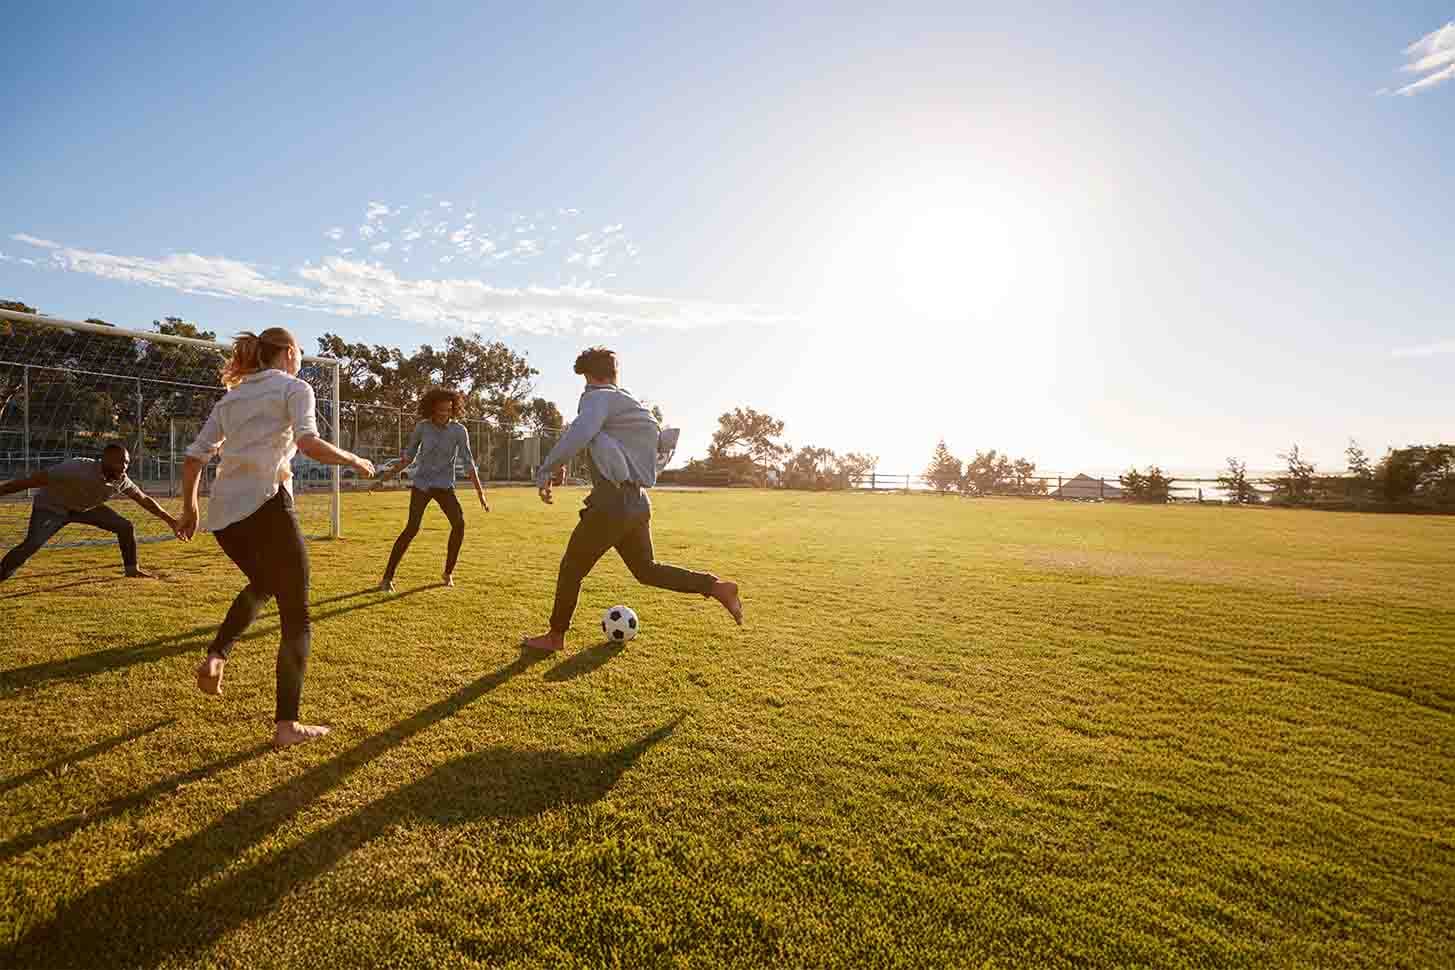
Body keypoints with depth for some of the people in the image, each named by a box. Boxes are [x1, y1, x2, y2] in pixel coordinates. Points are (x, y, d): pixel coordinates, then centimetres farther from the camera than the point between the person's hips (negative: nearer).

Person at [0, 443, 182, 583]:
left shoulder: (121, 481, -18)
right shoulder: (78, 469, -36)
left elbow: (145, 499, -4)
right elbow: (33, 480, -33)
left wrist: (169, 520, -1)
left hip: (85, 507, 5)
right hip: (51, 507, -5)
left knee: (126, 527, -5)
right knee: (32, 544, -25)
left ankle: (132, 569, 9)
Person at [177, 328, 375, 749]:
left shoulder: (231, 397, 20)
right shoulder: (294, 387, 2)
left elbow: (194, 458, 18)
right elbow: (308, 443, -16)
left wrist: (189, 508, 27)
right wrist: (353, 460, -2)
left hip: (223, 515, 7)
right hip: (266, 508, -7)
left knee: (261, 586, 34)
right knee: (295, 618, 2)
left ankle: (216, 657, 14)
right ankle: (287, 725, 4)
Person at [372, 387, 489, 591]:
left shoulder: (459, 430, -8)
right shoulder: (422, 427, -5)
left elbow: (468, 462, -9)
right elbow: (407, 457, 4)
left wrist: (480, 493, -15)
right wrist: (384, 479, 1)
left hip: (444, 485, 1)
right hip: (422, 483, 0)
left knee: (459, 523, -20)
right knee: (412, 529, -16)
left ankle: (448, 573, -1)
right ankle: (387, 578, -6)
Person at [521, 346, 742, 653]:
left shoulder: (598, 397, -6)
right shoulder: (633, 405, 19)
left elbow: (579, 433, -26)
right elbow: (661, 436, 26)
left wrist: (545, 471, -20)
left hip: (612, 503, -8)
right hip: (638, 503, 8)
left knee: (571, 568, 8)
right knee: (646, 569, 20)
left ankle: (555, 636, 21)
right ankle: (717, 586, 11)